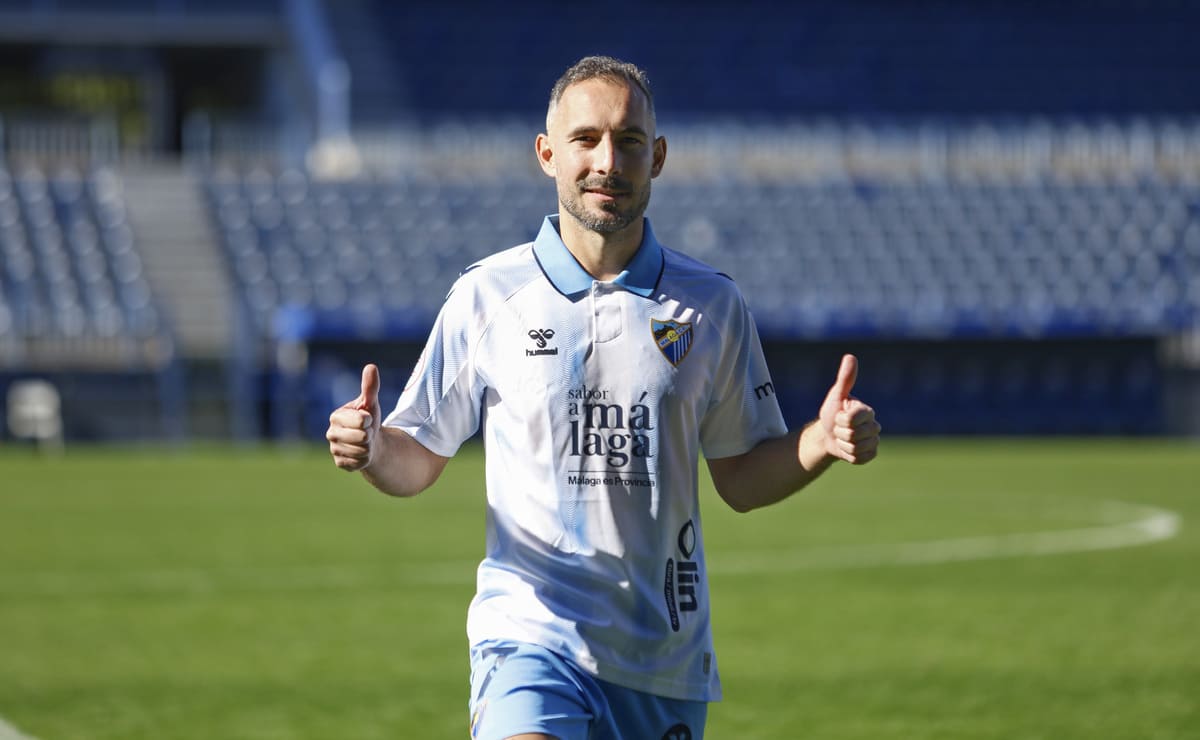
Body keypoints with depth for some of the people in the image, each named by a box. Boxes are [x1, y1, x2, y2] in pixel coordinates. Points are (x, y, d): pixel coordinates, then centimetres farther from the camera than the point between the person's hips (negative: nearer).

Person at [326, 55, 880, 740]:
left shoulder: (711, 303, 7)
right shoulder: (486, 296, 2)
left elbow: (742, 480, 12)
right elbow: (418, 461, 7)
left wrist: (823, 442, -6)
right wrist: (371, 447, -15)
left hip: (665, 658, 3)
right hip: (531, 632, -3)